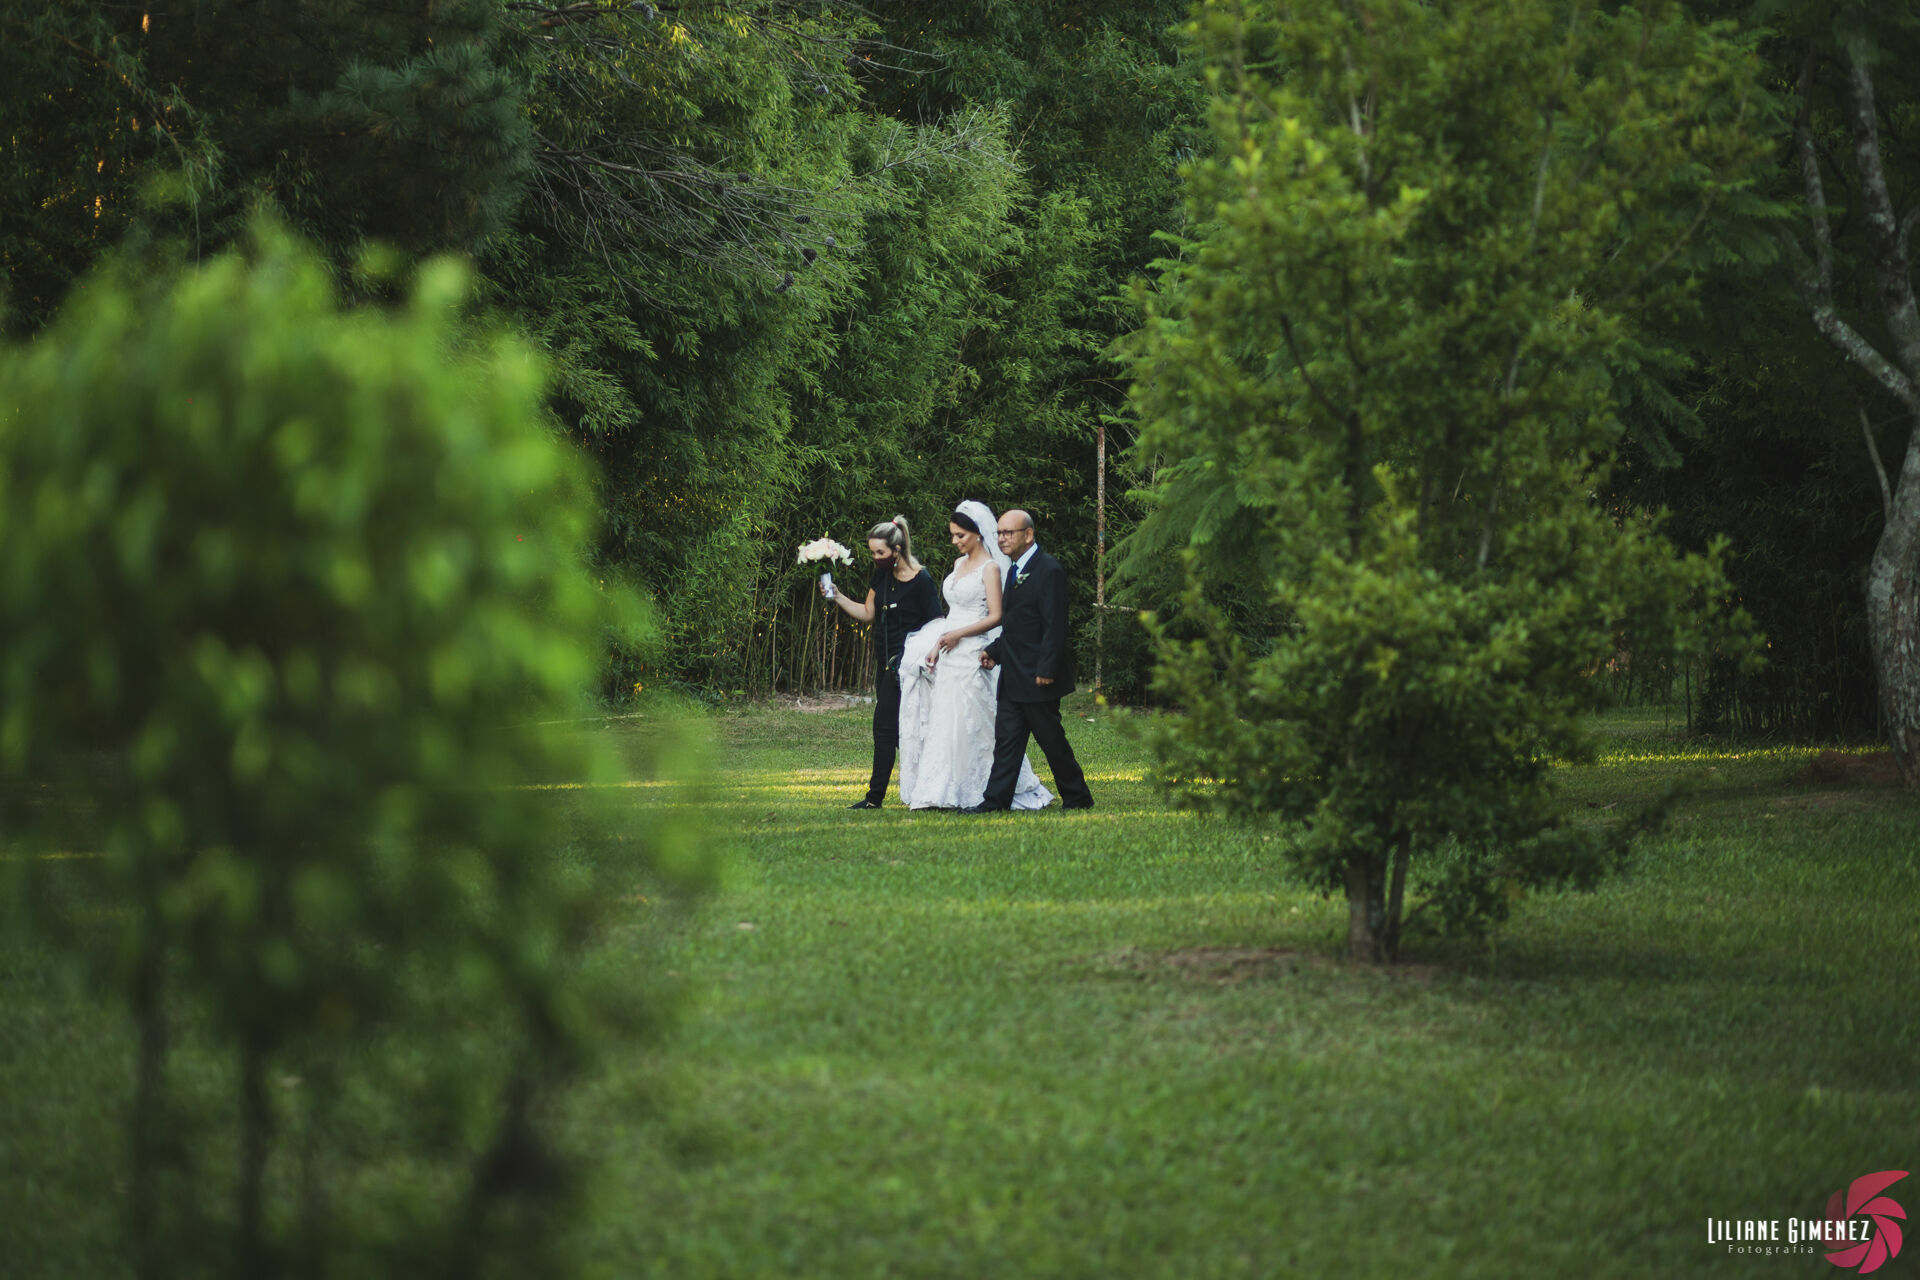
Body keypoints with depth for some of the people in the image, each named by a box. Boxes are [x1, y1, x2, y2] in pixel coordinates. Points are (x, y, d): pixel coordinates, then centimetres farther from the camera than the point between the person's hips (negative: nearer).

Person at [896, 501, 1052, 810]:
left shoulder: (989, 568, -8)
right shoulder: (959, 564, 15)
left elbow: (995, 616, -14)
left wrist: (958, 635, -16)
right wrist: (937, 647, 11)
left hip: (973, 653, -8)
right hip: (950, 654, 8)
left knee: (968, 722, -6)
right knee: (944, 720, 5)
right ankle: (943, 792, 8)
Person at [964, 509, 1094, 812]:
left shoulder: (1049, 570, -14)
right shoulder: (1014, 570, 15)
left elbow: (1055, 626, -18)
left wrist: (1046, 670, -21)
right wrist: (993, 650, 8)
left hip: (1038, 677, -9)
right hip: (1014, 679, 9)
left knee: (1051, 739, 1)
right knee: (1006, 737, 4)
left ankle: (1077, 796, 13)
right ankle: (996, 799, 3)